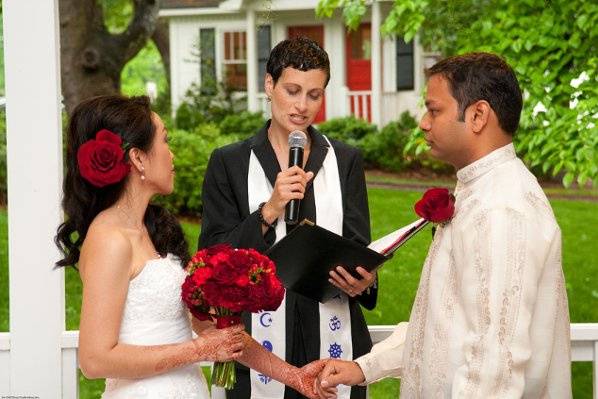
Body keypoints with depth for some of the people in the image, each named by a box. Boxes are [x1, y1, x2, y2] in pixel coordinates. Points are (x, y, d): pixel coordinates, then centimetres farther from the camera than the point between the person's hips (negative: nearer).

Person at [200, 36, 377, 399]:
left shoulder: (346, 161, 8)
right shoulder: (229, 163, 3)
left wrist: (362, 281, -17)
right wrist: (269, 212, -16)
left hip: (334, 342, 2)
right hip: (260, 347, -1)